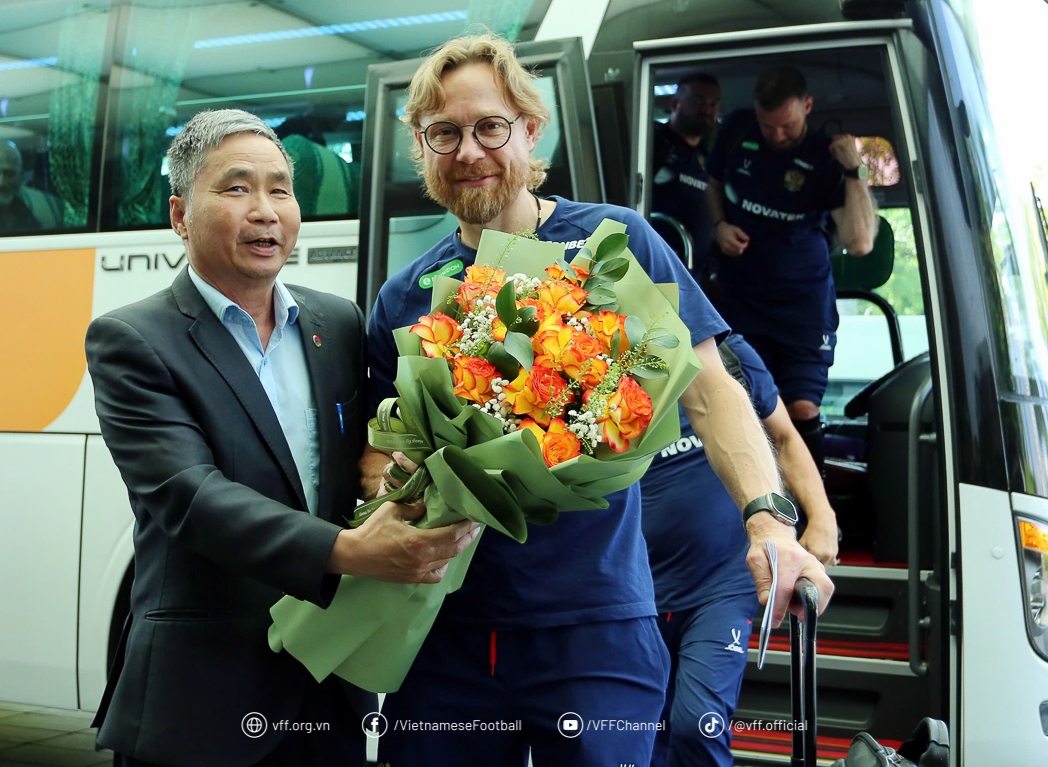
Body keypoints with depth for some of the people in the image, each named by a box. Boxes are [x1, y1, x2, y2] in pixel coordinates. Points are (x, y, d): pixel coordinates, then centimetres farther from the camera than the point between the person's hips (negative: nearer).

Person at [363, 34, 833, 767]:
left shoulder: (616, 242, -2)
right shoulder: (404, 297, 7)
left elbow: (709, 391, -5)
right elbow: (382, 451, 12)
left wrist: (767, 515, -20)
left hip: (596, 622, -3)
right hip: (448, 624, 3)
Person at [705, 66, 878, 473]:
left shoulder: (825, 156, -13)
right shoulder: (736, 130, -4)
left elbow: (859, 242, -22)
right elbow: (714, 184, 16)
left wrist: (854, 171, -26)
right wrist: (719, 225, -3)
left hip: (804, 304, -2)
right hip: (740, 298, 3)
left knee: (802, 409, -7)